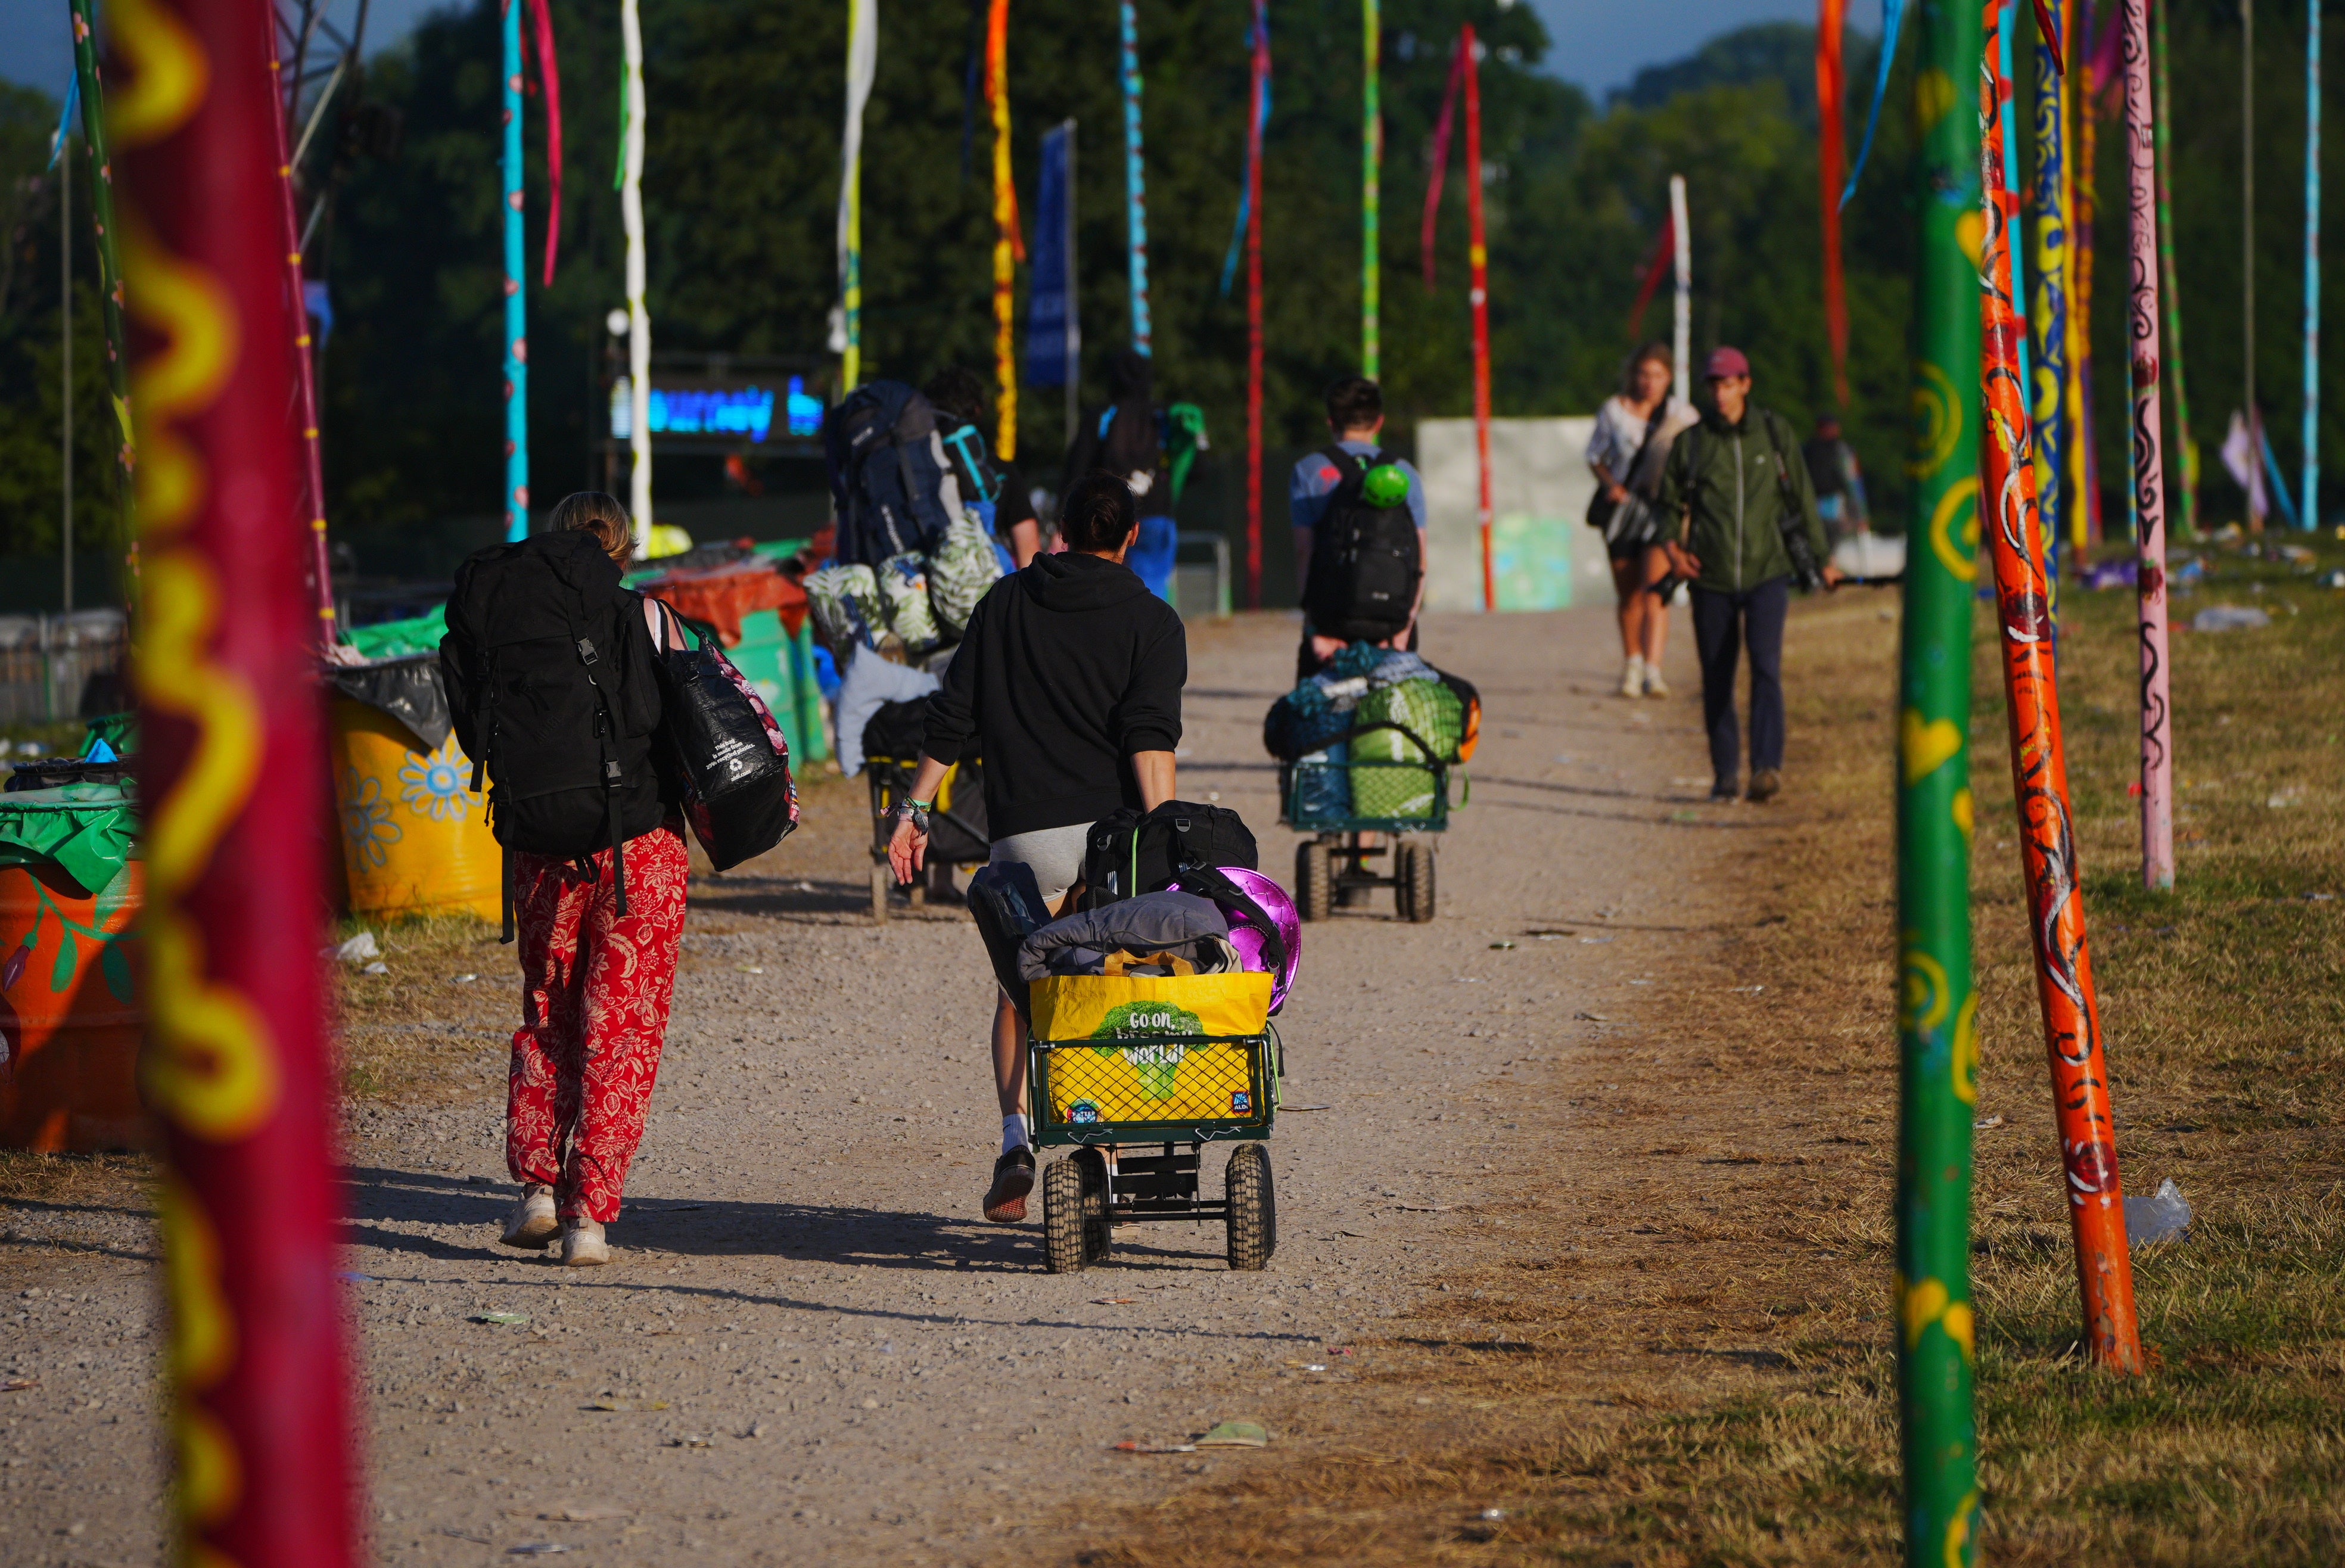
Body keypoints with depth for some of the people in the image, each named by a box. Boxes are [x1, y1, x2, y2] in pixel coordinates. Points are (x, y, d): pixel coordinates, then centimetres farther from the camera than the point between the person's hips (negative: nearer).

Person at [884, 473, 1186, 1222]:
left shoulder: (1006, 603, 11)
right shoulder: (1150, 620, 2)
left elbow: (953, 718, 8)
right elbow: (1151, 736, -11)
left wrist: (916, 809, 13)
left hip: (1024, 833, 1)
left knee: (1019, 993, 15)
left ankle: (1016, 1137, -8)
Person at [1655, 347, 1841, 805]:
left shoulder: (1774, 434, 5)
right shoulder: (1692, 442, 5)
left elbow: (1801, 496, 14)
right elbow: (1670, 501, 17)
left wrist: (1823, 558, 19)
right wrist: (1671, 545, -3)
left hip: (1766, 572, -2)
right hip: (1711, 578, 2)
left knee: (1766, 666, -19)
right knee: (1717, 679, 4)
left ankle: (1767, 766, -27)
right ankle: (1725, 775, 16)